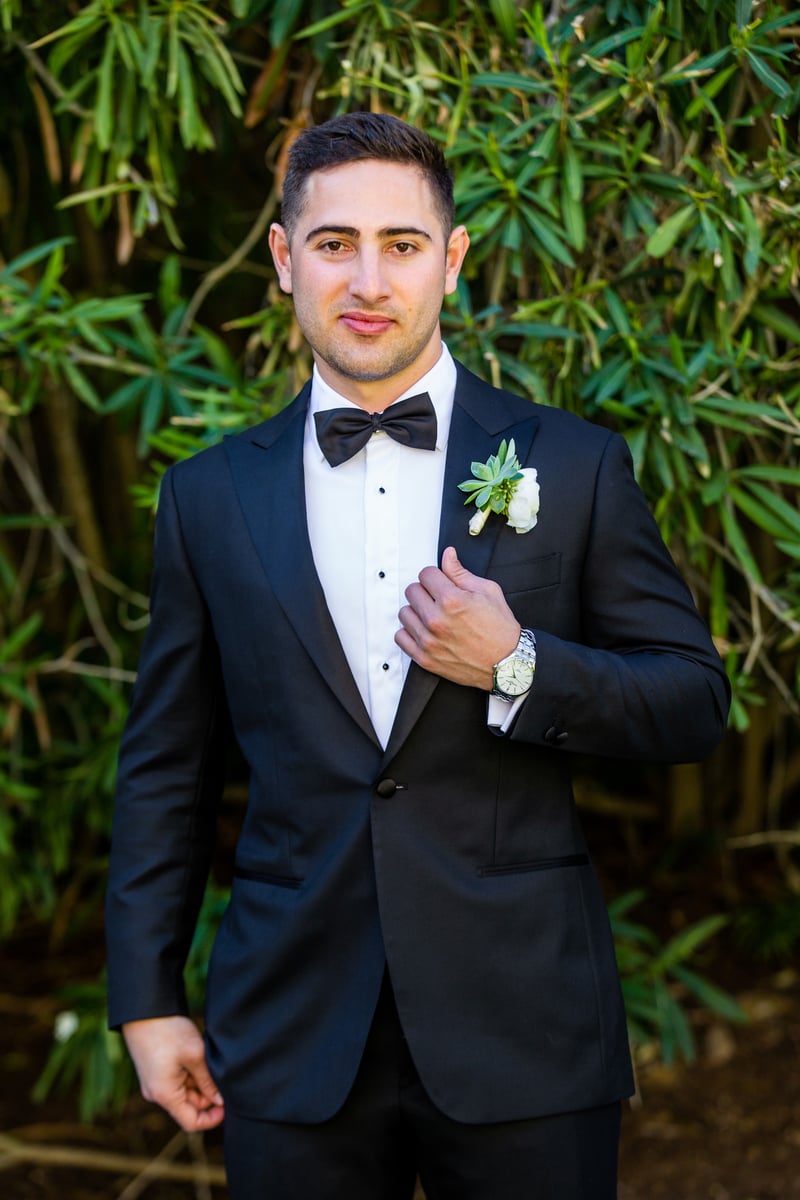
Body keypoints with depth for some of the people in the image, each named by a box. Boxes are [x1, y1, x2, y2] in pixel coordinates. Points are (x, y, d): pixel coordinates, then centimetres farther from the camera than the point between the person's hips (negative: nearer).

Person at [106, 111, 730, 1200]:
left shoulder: (576, 468, 1)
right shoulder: (211, 497, 6)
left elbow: (694, 703, 1)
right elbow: (165, 768, 10)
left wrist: (517, 668, -15)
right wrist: (147, 999, 7)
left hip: (525, 1036, -1)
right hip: (294, 1046, 1)